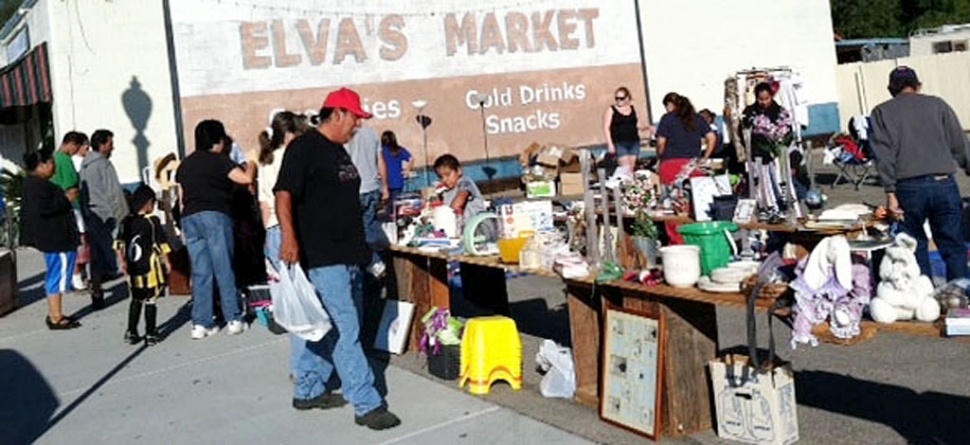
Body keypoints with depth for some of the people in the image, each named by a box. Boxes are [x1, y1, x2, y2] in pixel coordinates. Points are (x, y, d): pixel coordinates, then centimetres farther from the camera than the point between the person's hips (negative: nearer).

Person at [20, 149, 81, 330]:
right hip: (56, 239, -11)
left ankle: (55, 314, 24)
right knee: (58, 276, -6)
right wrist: (65, 200, -19)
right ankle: (55, 318, -1)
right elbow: (42, 208, -29)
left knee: (55, 276, 16)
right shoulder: (38, 185, -18)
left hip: (55, 238, 11)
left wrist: (63, 199, 13)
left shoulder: (36, 183, 17)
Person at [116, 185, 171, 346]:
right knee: (150, 301, 2)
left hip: (132, 270, 5)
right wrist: (166, 262, 1)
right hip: (150, 268, -4)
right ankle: (150, 334, 5)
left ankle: (131, 333, 17)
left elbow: (120, 244, 5)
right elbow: (161, 245, -9)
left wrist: (123, 261, 13)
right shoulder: (153, 221, -10)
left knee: (136, 300, 17)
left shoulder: (126, 221, 4)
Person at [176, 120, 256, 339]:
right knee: (224, 270, 0)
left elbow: (182, 194, 21)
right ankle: (233, 319, 2)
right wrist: (251, 166, 5)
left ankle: (200, 323, 4)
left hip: (189, 218, 6)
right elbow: (246, 178, -13)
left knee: (200, 272, 6)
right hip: (215, 216, -6)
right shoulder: (218, 160, -4)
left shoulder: (185, 164, 17)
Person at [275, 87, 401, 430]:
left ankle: (308, 390, 29)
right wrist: (289, 237, -34)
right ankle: (367, 405, -3)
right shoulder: (304, 148, -9)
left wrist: (363, 248, 28)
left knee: (331, 327, 16)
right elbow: (284, 194, -19)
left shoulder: (339, 151, 18)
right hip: (324, 258, -10)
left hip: (349, 256, 10)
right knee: (346, 331, -7)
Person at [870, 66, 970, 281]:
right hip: (944, 183, 1)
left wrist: (890, 193, -4)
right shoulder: (937, 104, 12)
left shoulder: (881, 112, 9)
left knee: (915, 247, 11)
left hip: (909, 187, -1)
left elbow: (884, 154, -1)